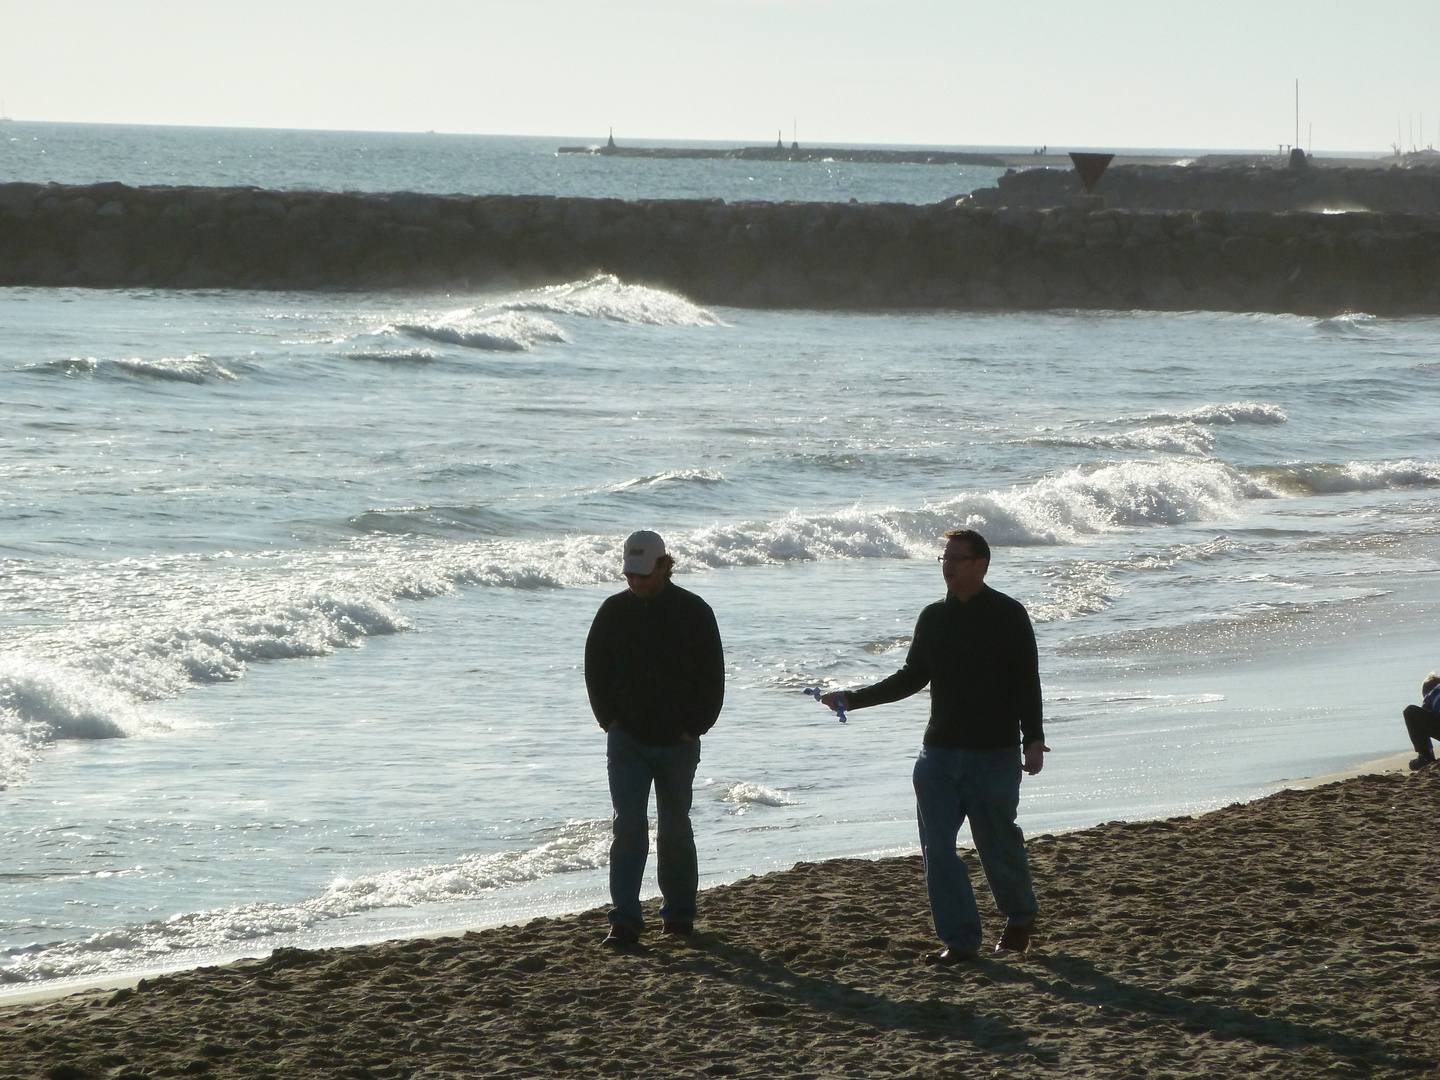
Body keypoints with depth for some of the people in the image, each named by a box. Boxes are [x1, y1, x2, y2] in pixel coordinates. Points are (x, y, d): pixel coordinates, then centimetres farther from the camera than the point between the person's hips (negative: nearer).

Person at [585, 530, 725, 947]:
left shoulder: (694, 612, -4)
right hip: (627, 740, 1)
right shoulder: (614, 611, 3)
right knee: (628, 827, -8)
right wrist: (609, 720, 1)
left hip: (677, 741, -1)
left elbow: (711, 677, 0)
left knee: (675, 830, 8)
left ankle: (678, 912, 21)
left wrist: (693, 727, -5)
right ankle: (625, 920, -10)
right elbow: (595, 670, 11)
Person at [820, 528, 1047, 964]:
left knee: (998, 844, 3)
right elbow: (912, 678, 17)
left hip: (994, 753, -5)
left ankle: (1021, 916, 30)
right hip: (940, 750, 5)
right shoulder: (934, 618, 10)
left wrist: (1033, 739, -14)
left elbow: (1027, 683, -5)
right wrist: (853, 698, 10)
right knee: (937, 847, -4)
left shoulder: (1008, 615, -4)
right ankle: (960, 939, 1)